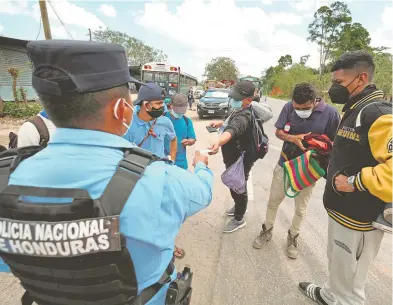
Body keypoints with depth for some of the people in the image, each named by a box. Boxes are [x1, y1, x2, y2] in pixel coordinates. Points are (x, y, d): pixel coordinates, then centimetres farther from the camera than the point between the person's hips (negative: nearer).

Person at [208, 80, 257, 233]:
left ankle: (239, 219, 31)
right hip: (234, 158, 10)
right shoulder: (240, 111, 1)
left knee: (238, 188, 8)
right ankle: (239, 207, 52)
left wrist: (218, 143, -73)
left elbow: (232, 130, -55)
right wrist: (220, 123, 6)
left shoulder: (244, 116, -32)